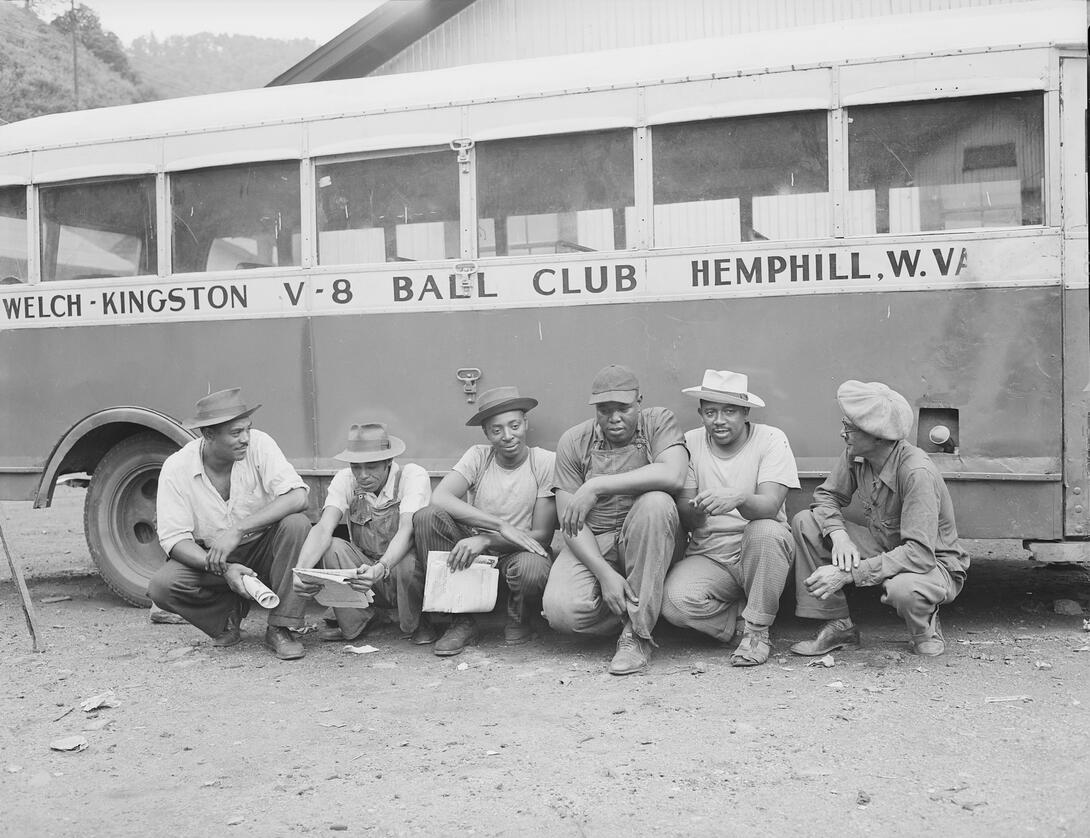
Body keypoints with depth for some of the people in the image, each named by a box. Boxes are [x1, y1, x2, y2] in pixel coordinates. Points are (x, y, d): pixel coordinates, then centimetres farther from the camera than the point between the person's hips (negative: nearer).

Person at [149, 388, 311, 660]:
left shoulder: (258, 444, -16)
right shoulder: (177, 468, -15)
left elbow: (297, 496, -26)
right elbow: (174, 539, -15)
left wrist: (238, 531, -32)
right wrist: (224, 569, -31)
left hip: (262, 549, 0)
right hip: (208, 557, 1)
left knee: (296, 524, -30)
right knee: (160, 586, -25)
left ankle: (280, 629, -21)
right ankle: (230, 610, 4)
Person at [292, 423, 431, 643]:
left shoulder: (413, 476, -18)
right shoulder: (345, 480, -7)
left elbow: (406, 531, -32)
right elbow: (323, 528, -21)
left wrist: (381, 569, -52)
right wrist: (301, 571, -40)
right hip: (365, 567, 3)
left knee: (411, 562, -37)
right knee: (332, 548, -24)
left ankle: (415, 627, -5)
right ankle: (352, 622, -3)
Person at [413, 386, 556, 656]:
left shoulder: (546, 462, -9)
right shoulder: (478, 456, -2)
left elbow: (542, 535, -12)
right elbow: (439, 498, -20)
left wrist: (485, 540, -27)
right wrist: (502, 525, -30)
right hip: (474, 550, 3)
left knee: (532, 569, -39)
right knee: (426, 517, -22)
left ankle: (519, 622, 2)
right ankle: (463, 623, -11)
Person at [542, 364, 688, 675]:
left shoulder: (659, 422, -5)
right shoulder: (573, 442, -2)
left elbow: (673, 475, -27)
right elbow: (570, 521, -5)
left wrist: (596, 486, -26)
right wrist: (604, 573, -20)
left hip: (646, 543, 0)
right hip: (591, 543, 1)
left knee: (656, 502, -33)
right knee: (561, 610, -26)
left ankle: (636, 633, -24)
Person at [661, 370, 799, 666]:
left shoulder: (770, 439, -6)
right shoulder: (690, 444, 1)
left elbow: (770, 505, -21)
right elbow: (685, 519, -5)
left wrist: (738, 499, -44)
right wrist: (696, 511, -31)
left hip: (761, 552, -1)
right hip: (708, 554, 1)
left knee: (766, 531, -36)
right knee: (675, 602, -28)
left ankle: (757, 631, -15)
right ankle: (742, 621, 2)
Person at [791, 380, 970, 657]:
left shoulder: (917, 472, -32)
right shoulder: (855, 455, -11)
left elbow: (920, 554, -35)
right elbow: (827, 495, 3)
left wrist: (848, 574, -38)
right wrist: (839, 536, -21)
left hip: (934, 564, -6)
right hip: (884, 548, 7)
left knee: (903, 588, -42)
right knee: (806, 523, -11)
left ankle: (925, 629, -2)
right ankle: (838, 626, -2)